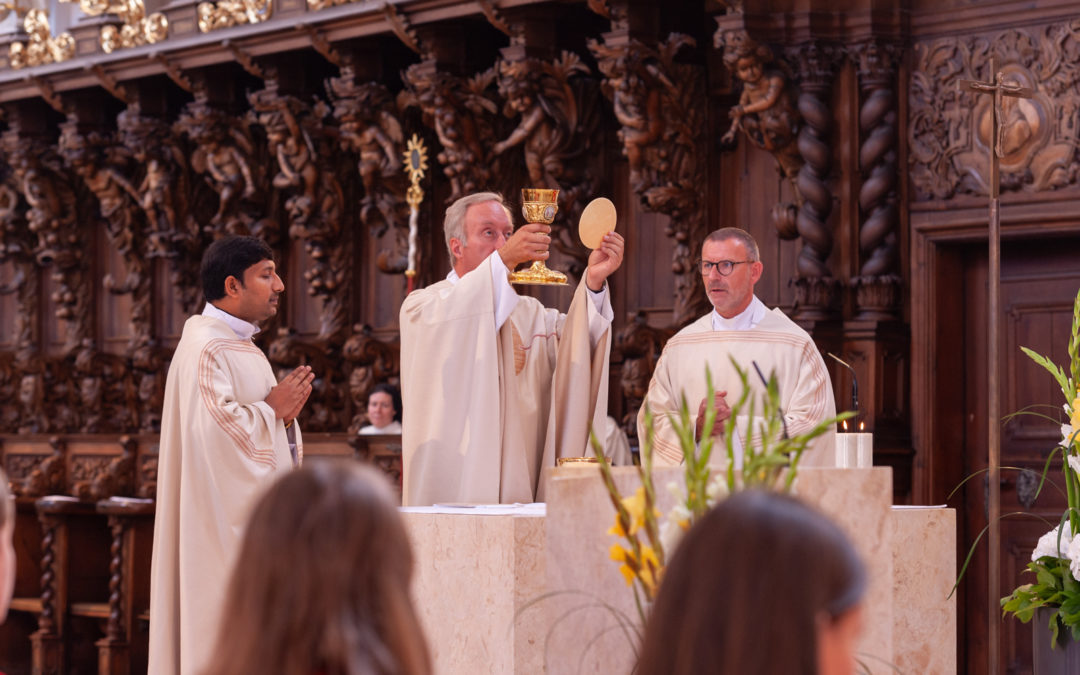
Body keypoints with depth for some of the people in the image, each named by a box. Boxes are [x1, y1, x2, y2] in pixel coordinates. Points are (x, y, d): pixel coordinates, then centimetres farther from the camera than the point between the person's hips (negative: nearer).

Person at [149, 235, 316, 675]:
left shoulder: (243, 348, 19)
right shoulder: (206, 349, -13)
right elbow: (212, 425, -26)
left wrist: (285, 412, 3)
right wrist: (272, 408, -12)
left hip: (253, 511, 10)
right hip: (222, 518, -10)